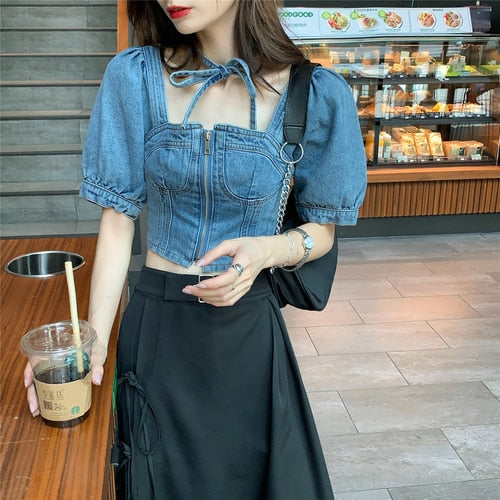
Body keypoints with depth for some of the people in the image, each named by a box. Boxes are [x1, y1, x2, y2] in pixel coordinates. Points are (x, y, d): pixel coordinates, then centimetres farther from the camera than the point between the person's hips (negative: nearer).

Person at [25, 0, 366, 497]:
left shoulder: (316, 95, -9)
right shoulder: (135, 77, -6)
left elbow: (322, 230, 1)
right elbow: (118, 218, -4)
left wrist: (268, 249, -21)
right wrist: (96, 339, -14)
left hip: (249, 327, 0)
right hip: (156, 324, 1)